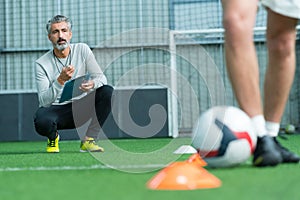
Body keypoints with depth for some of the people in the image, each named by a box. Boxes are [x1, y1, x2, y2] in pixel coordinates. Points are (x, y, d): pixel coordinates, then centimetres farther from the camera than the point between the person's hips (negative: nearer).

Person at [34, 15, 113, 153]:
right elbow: (44, 101, -19)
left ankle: (88, 140, -13)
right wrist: (60, 81, -34)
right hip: (55, 109, -3)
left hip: (81, 108, 3)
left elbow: (101, 78, -7)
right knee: (42, 120, -37)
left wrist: (93, 83, -32)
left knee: (107, 92, -22)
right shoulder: (41, 64, -11)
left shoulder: (82, 50, -3)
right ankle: (53, 137, 3)